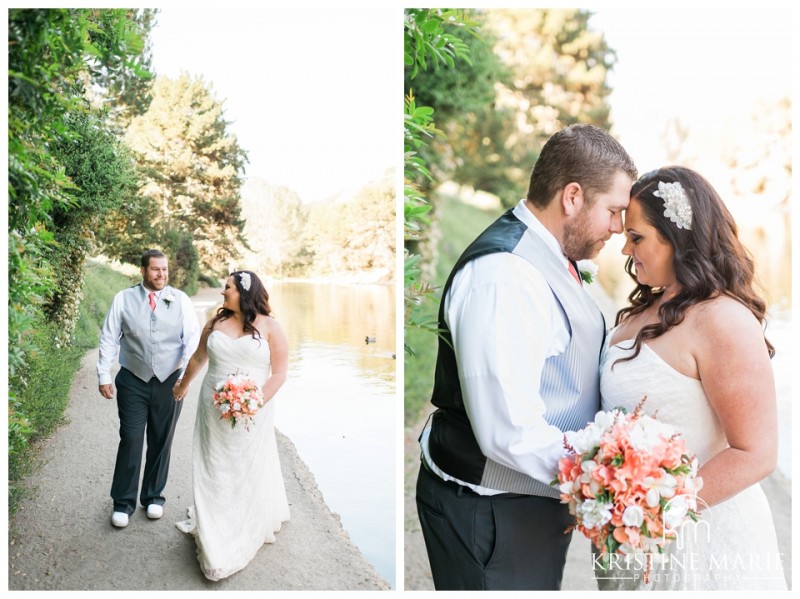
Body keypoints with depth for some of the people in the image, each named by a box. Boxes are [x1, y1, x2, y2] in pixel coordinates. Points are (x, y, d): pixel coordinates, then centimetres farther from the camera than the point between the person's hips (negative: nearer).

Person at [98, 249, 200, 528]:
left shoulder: (181, 300, 0)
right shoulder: (123, 299, 0)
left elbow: (192, 338, -5)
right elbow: (109, 339, 1)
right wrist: (104, 376, -4)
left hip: (169, 381, 1)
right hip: (133, 381, -1)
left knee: (161, 442, 12)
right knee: (130, 441, 1)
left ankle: (154, 497, 30)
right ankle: (123, 502, 17)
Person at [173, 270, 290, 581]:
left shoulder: (269, 326, -6)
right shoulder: (216, 321, 4)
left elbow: (279, 373, -8)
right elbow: (198, 358, 20)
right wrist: (183, 385, 32)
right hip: (213, 412, 3)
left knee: (249, 474, 9)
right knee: (213, 472, 10)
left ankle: (246, 536, 28)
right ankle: (214, 539, 25)